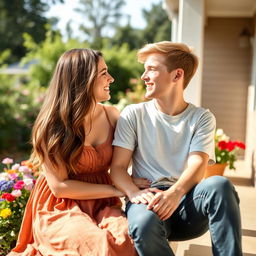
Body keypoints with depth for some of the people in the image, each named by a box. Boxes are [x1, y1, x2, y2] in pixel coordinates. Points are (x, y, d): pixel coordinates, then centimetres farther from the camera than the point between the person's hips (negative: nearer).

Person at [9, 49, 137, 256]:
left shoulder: (112, 115, 3)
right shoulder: (53, 125, -12)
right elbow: (59, 186, -13)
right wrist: (116, 189, -14)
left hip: (102, 204, 3)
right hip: (59, 207, -3)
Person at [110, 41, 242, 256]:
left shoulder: (202, 118, 7)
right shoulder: (133, 114, 7)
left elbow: (197, 167, -8)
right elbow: (117, 167, 0)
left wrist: (174, 193, -30)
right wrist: (135, 193, -22)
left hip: (185, 200, 1)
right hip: (149, 199, -1)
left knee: (219, 185, -31)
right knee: (144, 222, -38)